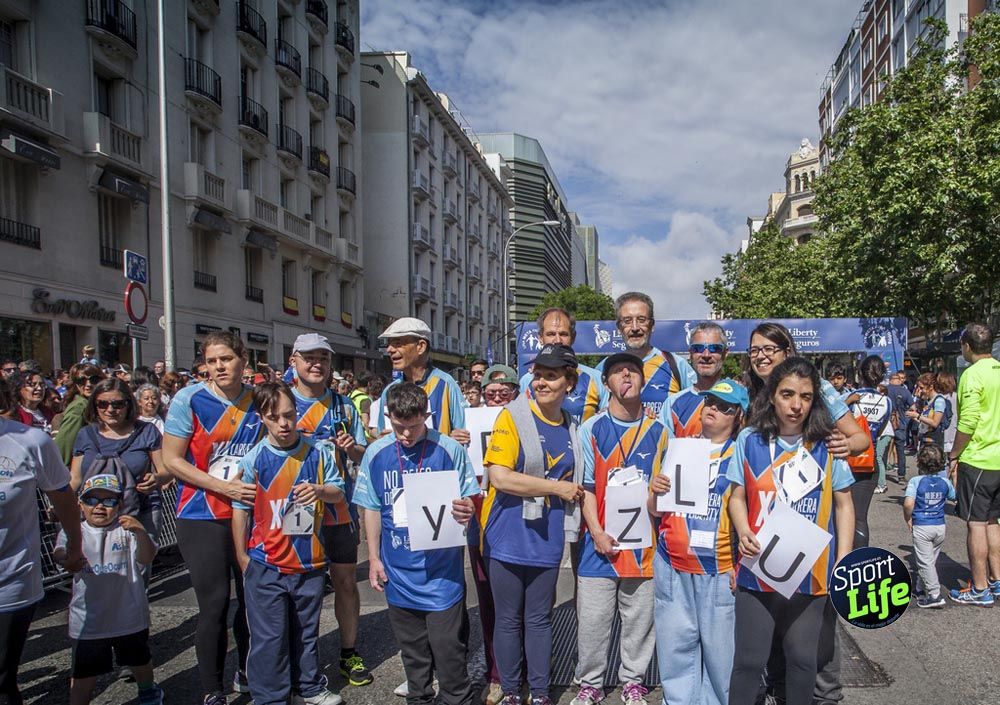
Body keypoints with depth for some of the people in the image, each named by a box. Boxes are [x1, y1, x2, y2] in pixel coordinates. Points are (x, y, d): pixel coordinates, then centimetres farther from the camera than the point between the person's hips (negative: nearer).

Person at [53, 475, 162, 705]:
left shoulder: (127, 529, -8)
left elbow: (146, 559, -19)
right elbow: (60, 554, -21)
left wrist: (141, 533, -39)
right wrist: (64, 554, -46)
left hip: (129, 615, 1)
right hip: (89, 619, 0)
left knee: (139, 660, 21)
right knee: (85, 671, 5)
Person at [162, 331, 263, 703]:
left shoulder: (258, 401, 2)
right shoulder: (189, 399, -8)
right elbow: (172, 460, -9)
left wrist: (260, 484, -2)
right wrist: (225, 487, -16)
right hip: (203, 518, -4)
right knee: (214, 605, 0)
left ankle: (247, 673, 33)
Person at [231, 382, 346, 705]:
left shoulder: (317, 452, -3)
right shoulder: (253, 460, -8)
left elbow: (338, 491, 3)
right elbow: (240, 510, -2)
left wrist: (320, 491, -19)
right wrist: (242, 556, 0)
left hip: (309, 560, 2)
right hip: (266, 563, -2)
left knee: (306, 630, 18)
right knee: (269, 637, 4)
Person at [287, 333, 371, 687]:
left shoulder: (344, 405, 6)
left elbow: (364, 457, 10)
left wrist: (352, 448, -12)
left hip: (339, 507, 2)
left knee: (346, 581, 7)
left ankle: (349, 653, 23)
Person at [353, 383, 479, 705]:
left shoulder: (449, 449, -9)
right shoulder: (377, 453, -1)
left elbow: (469, 503, -3)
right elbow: (372, 509, 8)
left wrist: (465, 510, -26)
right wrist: (374, 559, 6)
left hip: (441, 571, -3)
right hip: (398, 571, 3)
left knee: (448, 650, 3)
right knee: (412, 651, 19)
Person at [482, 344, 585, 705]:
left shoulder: (572, 428, 8)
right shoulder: (512, 417, -9)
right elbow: (499, 476, -20)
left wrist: (575, 493, 2)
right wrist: (558, 487, -14)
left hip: (547, 540, 4)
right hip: (508, 538, -4)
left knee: (540, 618, 14)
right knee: (508, 619, 8)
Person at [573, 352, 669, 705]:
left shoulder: (658, 431, 6)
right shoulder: (591, 429, 1)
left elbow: (667, 484, 16)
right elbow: (586, 486, -1)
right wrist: (596, 533, -10)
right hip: (601, 540, -1)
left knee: (639, 619, 10)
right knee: (592, 620, 4)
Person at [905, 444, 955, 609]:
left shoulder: (915, 481, -14)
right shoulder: (945, 482, -1)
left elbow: (908, 503, -24)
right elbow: (954, 496, 18)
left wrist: (908, 519, -7)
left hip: (921, 527, -5)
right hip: (940, 526, 5)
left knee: (925, 562, 0)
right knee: (931, 560, 17)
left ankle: (935, 595, -5)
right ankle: (920, 589, 31)